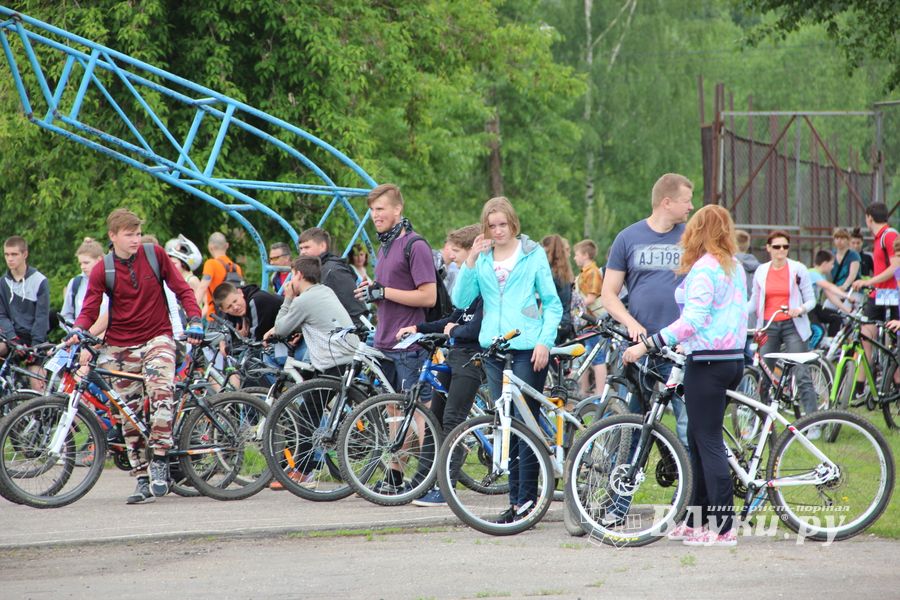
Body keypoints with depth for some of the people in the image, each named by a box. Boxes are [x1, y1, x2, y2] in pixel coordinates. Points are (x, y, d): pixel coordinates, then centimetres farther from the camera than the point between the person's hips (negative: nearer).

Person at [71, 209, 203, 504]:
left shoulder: (155, 254, -2)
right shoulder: (102, 270, -2)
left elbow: (181, 288, 4)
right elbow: (89, 309, -3)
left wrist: (194, 319, -9)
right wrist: (78, 330, -24)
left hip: (157, 338, -1)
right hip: (120, 346, 1)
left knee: (161, 392, -27)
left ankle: (159, 460, -22)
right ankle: (143, 480, 10)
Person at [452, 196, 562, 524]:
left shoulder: (533, 254, 3)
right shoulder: (481, 259, 12)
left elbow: (552, 303, 3)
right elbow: (461, 300, 2)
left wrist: (544, 341, -10)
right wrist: (470, 260, -8)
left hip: (528, 347, -4)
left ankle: (527, 498, -3)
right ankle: (515, 497, 10)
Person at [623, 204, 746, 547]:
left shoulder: (704, 268, -13)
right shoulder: (735, 267, 13)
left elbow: (692, 320, -21)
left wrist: (646, 345, -21)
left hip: (707, 362, -9)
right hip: (732, 359, 9)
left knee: (708, 442, -6)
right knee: (697, 438, 16)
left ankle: (722, 528, -7)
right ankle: (696, 521, 19)